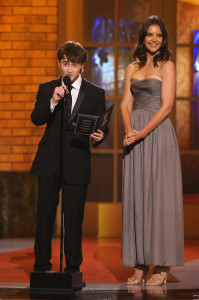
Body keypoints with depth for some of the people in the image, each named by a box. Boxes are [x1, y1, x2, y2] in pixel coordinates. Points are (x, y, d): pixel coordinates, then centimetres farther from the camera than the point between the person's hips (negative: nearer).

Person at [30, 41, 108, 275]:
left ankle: (73, 268, 12)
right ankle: (41, 266, 15)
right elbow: (36, 119, -4)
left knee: (74, 217, 1)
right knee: (44, 214, 4)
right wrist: (53, 101, -20)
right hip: (49, 161, 1)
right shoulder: (46, 89, 9)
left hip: (77, 163, -1)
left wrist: (98, 137, -17)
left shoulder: (95, 93, 7)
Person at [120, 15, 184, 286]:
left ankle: (162, 264, 2)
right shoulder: (132, 68, 15)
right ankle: (140, 263, 8)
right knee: (135, 197, 3)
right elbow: (126, 104, 10)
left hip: (157, 134, -5)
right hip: (135, 137, 5)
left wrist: (142, 132, -16)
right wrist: (129, 130, -9)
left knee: (158, 195, -4)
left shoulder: (167, 66, -1)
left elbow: (166, 106, -9)